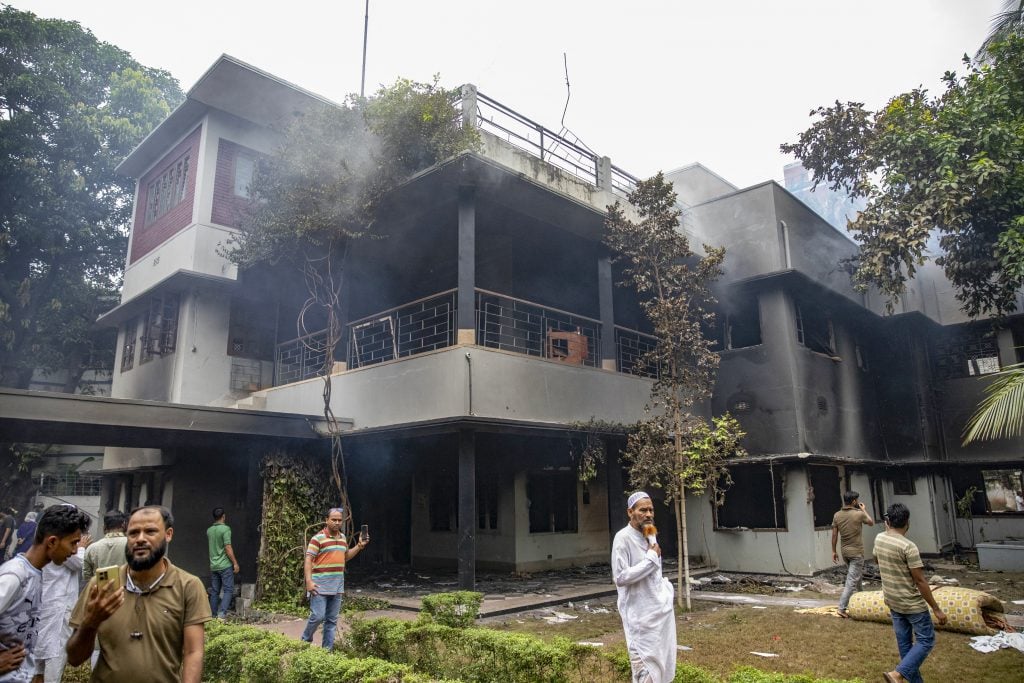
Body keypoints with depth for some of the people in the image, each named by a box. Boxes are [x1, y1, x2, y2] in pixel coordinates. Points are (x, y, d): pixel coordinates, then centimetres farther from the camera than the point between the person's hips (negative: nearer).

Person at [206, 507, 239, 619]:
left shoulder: (209, 530, 7)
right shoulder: (225, 529, -12)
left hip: (213, 566, 6)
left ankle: (213, 615, 13)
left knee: (214, 592, 11)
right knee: (228, 590, -3)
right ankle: (222, 613, -16)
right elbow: (228, 548, -16)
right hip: (225, 565, -6)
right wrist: (235, 563, -11)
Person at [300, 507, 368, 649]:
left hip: (337, 586, 6)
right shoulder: (318, 538, -10)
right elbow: (308, 560, -13)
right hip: (320, 585, -6)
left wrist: (360, 546, 12)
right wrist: (309, 581, -22)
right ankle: (305, 641, 19)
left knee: (332, 620, 10)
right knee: (317, 616, -7)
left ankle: (327, 649, 18)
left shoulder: (342, 537, 12)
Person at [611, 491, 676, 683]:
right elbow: (620, 577, -23)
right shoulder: (623, 538, -17)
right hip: (640, 613, -8)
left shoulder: (650, 535, 8)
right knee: (646, 668, -4)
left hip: (661, 607, 8)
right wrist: (651, 558, -19)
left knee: (663, 660, 16)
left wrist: (666, 587, 6)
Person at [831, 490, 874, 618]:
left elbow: (834, 535, 2)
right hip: (856, 552, -6)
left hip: (845, 551, 6)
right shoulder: (859, 514, -15)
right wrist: (864, 510, 15)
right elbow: (872, 523, 6)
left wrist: (833, 551, 10)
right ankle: (842, 608, -10)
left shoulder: (837, 515, -1)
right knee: (852, 581, -5)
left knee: (857, 575, 28)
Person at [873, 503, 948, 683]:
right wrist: (936, 609, -12)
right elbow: (920, 581, -20)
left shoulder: (879, 539, -2)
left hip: (892, 601, 7)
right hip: (912, 603, -7)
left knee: (904, 642, 16)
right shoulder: (908, 546, -23)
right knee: (926, 641, 6)